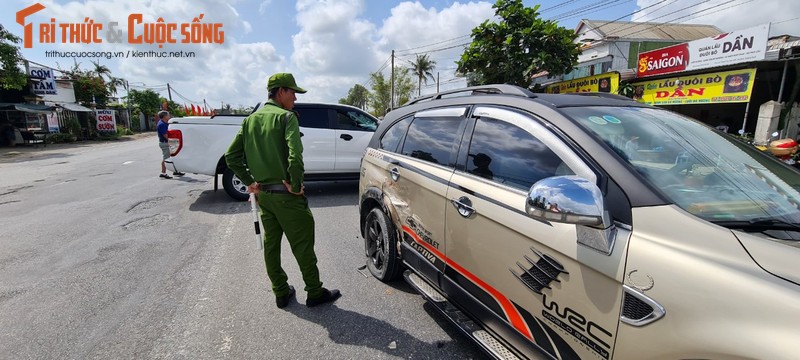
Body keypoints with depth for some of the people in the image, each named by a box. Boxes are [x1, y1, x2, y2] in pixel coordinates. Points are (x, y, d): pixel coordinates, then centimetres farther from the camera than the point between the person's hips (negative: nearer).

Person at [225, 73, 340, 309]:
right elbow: (295, 155, -27)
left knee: (271, 244, 15)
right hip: (286, 194, -7)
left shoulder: (251, 119, 11)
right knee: (302, 245, 4)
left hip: (263, 194, 8)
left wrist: (250, 182, 10)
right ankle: (315, 293, 16)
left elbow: (231, 156, 10)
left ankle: (281, 293, 28)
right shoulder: (286, 116, -11)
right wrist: (296, 185, -17)